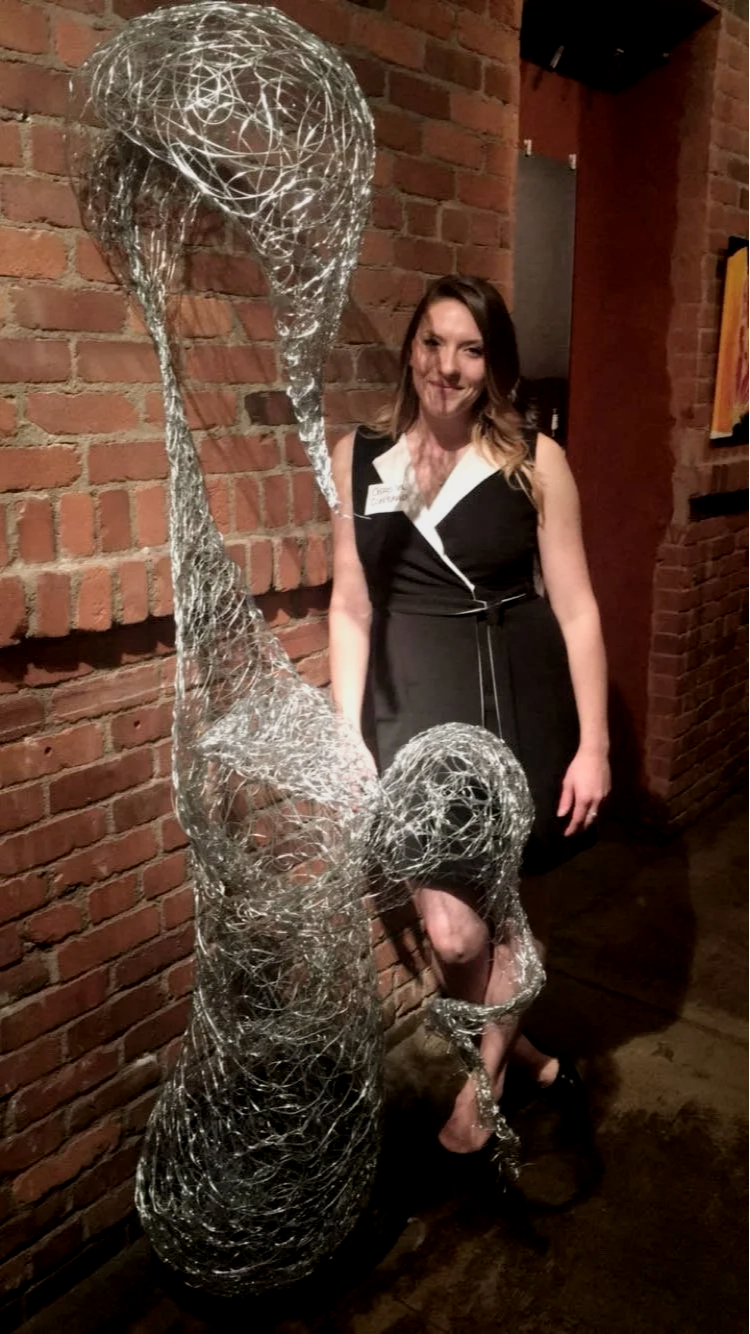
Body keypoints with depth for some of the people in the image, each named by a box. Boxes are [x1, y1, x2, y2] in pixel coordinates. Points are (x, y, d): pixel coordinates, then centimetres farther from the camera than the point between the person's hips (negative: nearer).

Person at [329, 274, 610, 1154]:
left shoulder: (535, 461, -5)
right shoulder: (358, 457, 1)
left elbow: (574, 607, -3)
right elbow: (351, 606, 3)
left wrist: (594, 743, -5)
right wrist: (345, 737, 1)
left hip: (518, 700, -1)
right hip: (412, 703, 1)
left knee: (491, 907, 11)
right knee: (451, 933, -2)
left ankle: (484, 1075, 39)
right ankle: (512, 1043, 33)